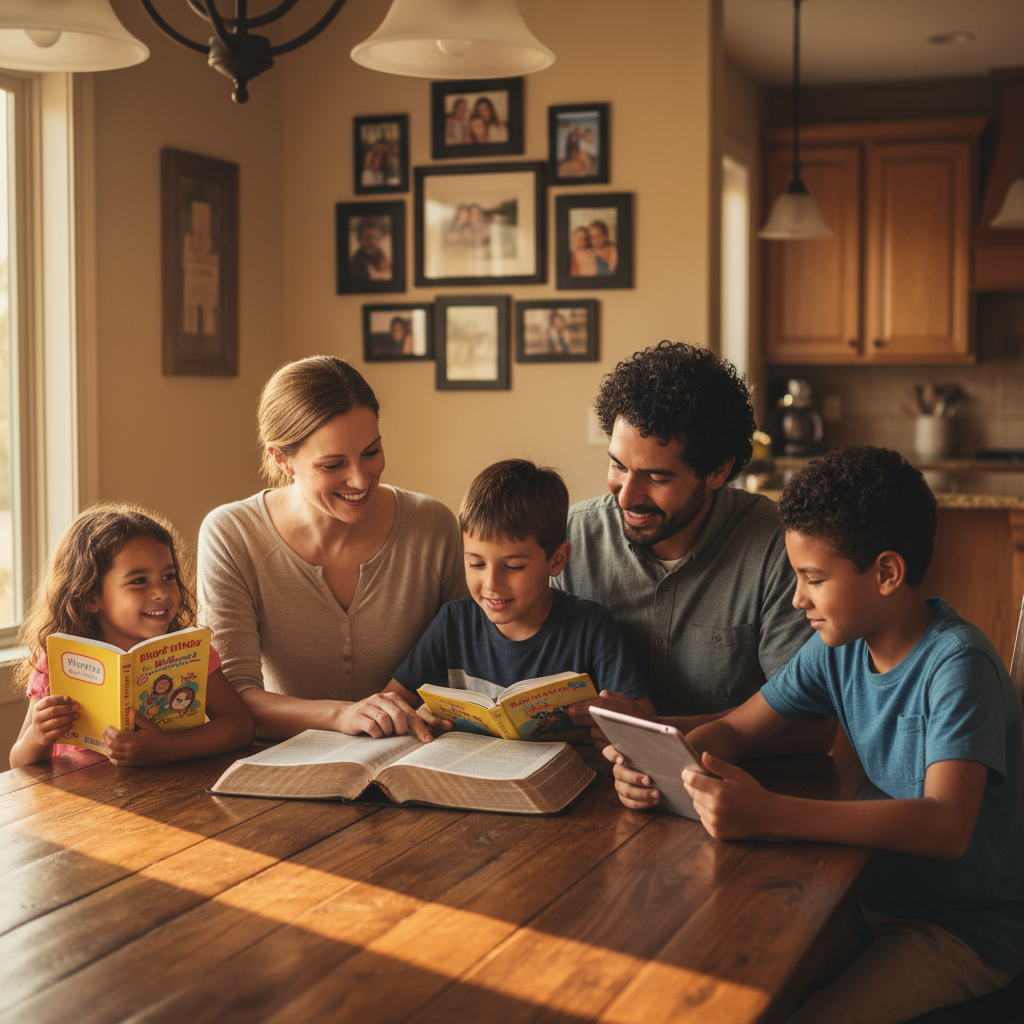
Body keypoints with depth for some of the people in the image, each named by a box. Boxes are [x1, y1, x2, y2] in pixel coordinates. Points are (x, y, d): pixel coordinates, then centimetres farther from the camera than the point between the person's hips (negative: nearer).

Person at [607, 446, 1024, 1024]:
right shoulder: (840, 647, -1)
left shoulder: (956, 665, -24)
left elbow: (946, 827, -36)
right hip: (881, 892, 7)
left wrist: (769, 814, -45)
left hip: (973, 929, -6)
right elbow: (735, 731, 4)